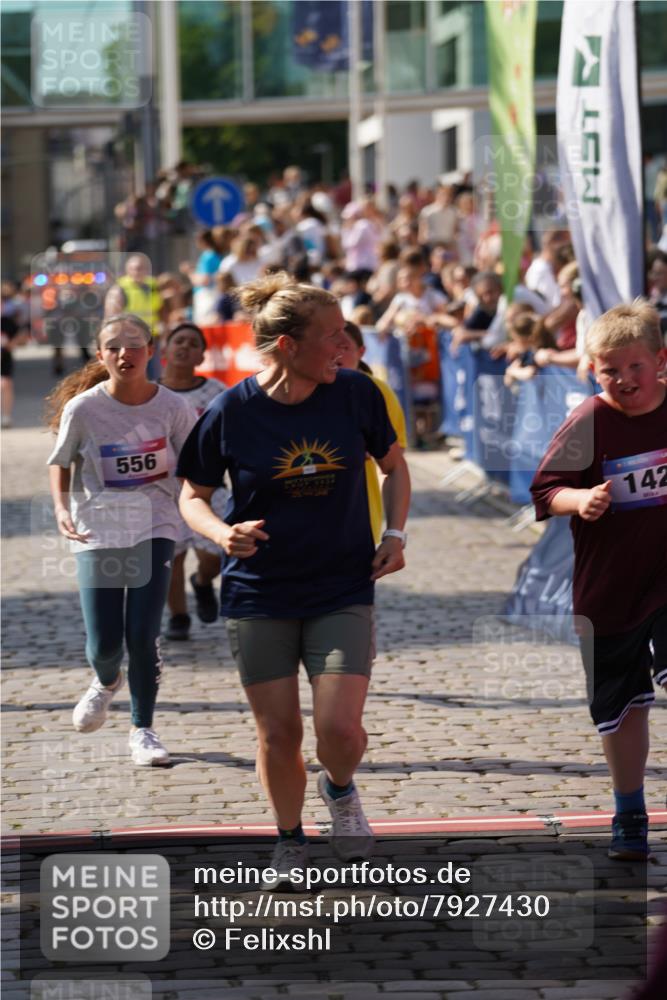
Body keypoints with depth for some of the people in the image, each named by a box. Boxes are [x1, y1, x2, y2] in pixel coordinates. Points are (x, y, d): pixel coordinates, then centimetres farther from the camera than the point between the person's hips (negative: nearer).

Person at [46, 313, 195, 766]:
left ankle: (143, 729, 13)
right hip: (97, 532, 0)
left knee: (143, 636, -9)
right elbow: (60, 463, 5)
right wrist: (62, 508, -11)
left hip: (154, 529, 0)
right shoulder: (82, 409, -10)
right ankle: (107, 681, 39)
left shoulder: (172, 407, -9)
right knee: (104, 644, 0)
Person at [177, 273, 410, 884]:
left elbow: (394, 467, 12)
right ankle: (290, 842, 31)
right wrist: (224, 534, -18)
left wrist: (395, 534, -1)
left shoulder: (355, 394, -6)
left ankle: (341, 789, 23)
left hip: (343, 592, 1)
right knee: (279, 735, 5)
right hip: (259, 597, 0)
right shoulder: (231, 413, -12)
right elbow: (193, 496, 2)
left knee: (340, 729, -13)